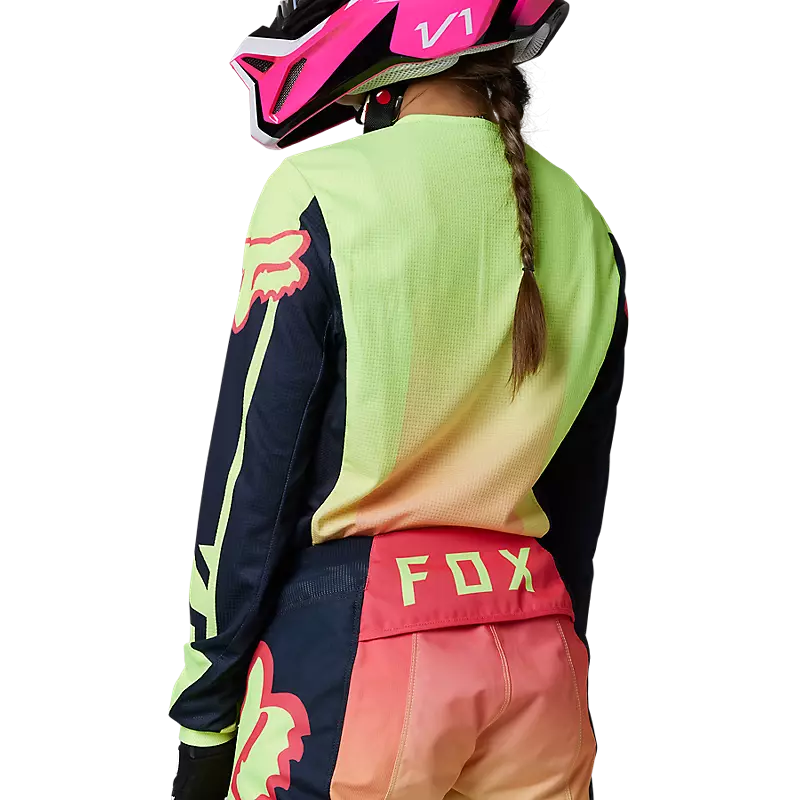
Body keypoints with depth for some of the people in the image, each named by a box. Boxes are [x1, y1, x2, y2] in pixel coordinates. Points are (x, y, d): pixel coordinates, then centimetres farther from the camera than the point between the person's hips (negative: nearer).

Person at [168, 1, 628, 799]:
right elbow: (577, 505, 11)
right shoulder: (583, 228, 5)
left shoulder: (321, 199, -11)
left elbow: (252, 476, -9)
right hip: (535, 650, 5)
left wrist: (204, 721, -1)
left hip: (352, 646, -5)